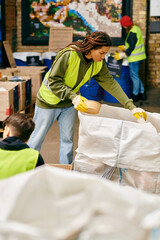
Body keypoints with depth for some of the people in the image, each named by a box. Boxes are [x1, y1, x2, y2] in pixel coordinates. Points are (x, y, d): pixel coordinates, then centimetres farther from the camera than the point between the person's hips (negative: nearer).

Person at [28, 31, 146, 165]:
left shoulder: (99, 63, -12)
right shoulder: (68, 55, -30)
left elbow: (110, 83, -6)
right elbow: (53, 81, -27)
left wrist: (131, 106, -11)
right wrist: (73, 97, -38)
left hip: (69, 103, 5)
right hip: (49, 100, -5)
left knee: (67, 139, 8)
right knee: (38, 138, 4)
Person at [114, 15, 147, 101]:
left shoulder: (132, 33, -21)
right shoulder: (136, 28, 10)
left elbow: (132, 47, -22)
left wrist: (123, 55, -16)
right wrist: (125, 47, 22)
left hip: (134, 58, -10)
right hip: (139, 56, 10)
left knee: (134, 76, 2)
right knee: (136, 76, 19)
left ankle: (135, 95, 13)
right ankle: (142, 93, 24)